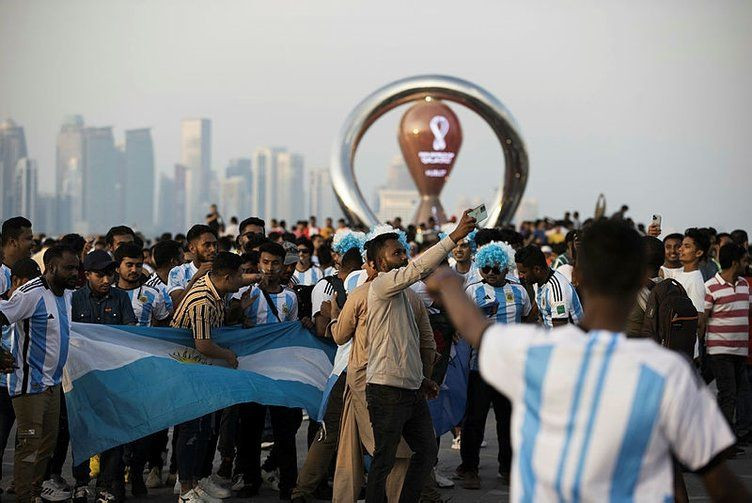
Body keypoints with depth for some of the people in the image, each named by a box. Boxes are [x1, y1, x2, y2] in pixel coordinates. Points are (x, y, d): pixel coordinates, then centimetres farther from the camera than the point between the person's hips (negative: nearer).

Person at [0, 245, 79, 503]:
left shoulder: (66, 295, 10)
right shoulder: (31, 294, -18)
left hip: (52, 382, 9)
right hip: (29, 383, -9)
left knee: (48, 443, 14)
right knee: (29, 445, -6)